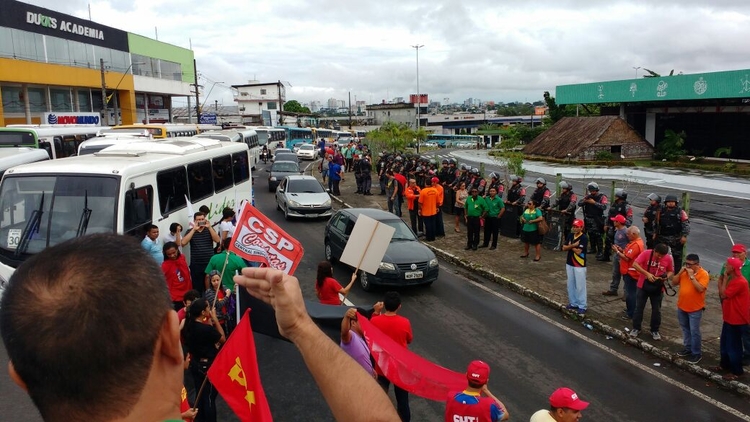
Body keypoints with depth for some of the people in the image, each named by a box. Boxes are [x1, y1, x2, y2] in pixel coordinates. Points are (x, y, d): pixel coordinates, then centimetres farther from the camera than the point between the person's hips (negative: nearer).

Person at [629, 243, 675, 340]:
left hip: (658, 288, 1)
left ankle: (655, 330, 27)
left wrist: (666, 277, -17)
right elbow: (635, 264, -22)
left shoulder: (668, 258, -9)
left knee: (656, 310, 11)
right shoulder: (646, 253, -16)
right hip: (643, 286, -1)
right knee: (639, 307, 9)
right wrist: (647, 273, -30)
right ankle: (636, 328, 23)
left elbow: (671, 271, 5)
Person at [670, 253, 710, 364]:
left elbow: (700, 289, -27)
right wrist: (680, 272, -11)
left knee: (694, 331, 0)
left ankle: (696, 353, 12)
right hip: (681, 306, 6)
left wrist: (692, 276, -26)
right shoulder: (684, 271, 2)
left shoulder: (703, 274, -15)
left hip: (695, 308, -6)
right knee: (685, 329, 19)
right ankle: (688, 348, 33)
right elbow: (673, 283, 2)